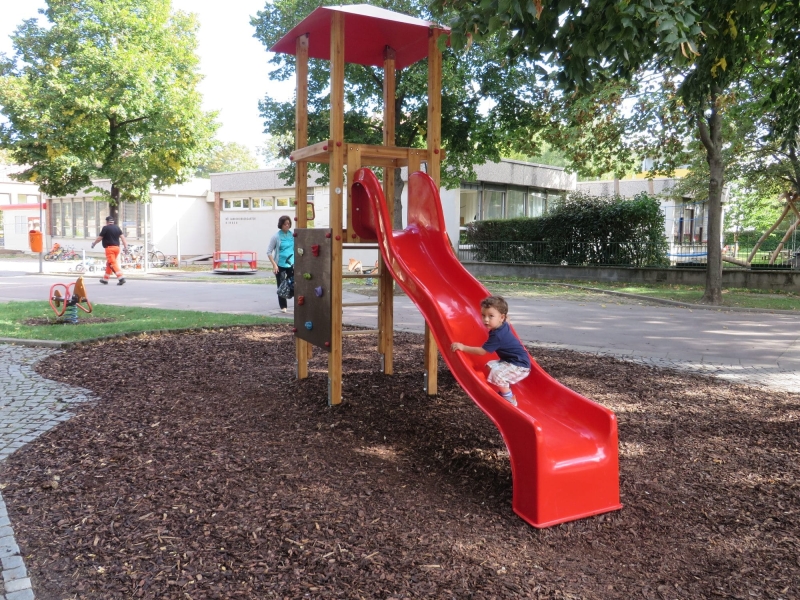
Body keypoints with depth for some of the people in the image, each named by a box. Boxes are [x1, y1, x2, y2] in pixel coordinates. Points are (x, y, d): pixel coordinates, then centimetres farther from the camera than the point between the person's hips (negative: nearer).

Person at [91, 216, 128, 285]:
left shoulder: (105, 228, -5)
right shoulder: (117, 227, 12)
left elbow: (100, 238, -2)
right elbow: (122, 237, 4)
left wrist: (94, 243, 14)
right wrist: (126, 246, 2)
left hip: (110, 248, -7)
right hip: (117, 247, 7)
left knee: (113, 264, -12)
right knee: (109, 263, 20)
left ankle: (121, 277, -27)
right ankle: (105, 279, 29)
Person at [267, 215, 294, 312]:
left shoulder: (293, 235, 3)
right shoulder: (276, 236, -6)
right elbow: (269, 251, -3)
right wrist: (274, 264, -11)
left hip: (291, 264, 2)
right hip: (280, 265, -2)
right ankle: (283, 306, 13)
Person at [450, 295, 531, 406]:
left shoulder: (497, 335, -26)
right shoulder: (503, 326, 2)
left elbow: (482, 351, -24)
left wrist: (463, 347, -23)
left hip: (520, 366, -11)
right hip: (512, 361, 11)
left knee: (496, 374, -26)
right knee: (490, 366, 14)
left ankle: (510, 400, -8)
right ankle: (504, 392, 22)